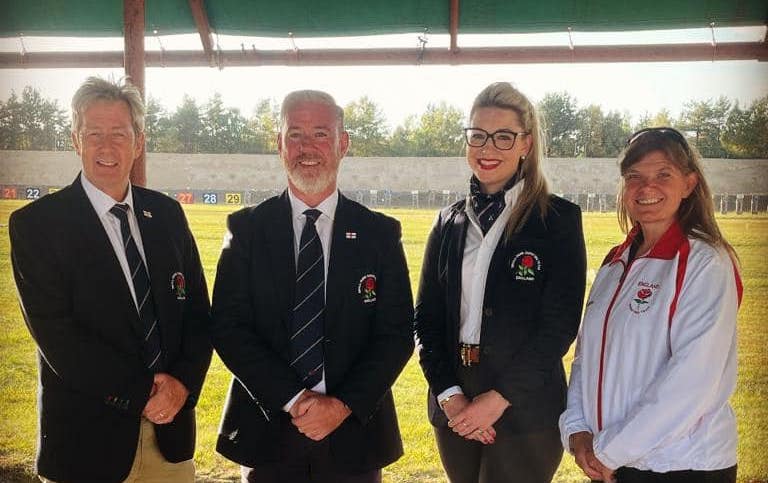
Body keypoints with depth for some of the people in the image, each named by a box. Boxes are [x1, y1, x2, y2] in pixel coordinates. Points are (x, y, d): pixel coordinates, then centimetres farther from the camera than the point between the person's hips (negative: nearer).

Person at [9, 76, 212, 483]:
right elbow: (55, 334, -14)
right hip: (87, 437, -3)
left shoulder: (167, 214, 4)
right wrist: (140, 394, -15)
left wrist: (183, 384, -10)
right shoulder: (34, 223, -8)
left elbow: (198, 310, 5)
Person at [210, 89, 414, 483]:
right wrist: (294, 400, -14)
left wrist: (343, 405, -14)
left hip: (354, 433, 0)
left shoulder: (380, 233, -1)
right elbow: (227, 327, -6)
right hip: (268, 431, 0)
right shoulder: (246, 228, -1)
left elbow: (397, 334, -3)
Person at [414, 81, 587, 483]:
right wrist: (449, 394, -7)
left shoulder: (558, 219, -5)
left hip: (525, 412, -4)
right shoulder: (449, 222, 7)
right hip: (453, 409, 4)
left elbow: (560, 324, -10)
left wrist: (500, 399, -14)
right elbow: (426, 317, 5)